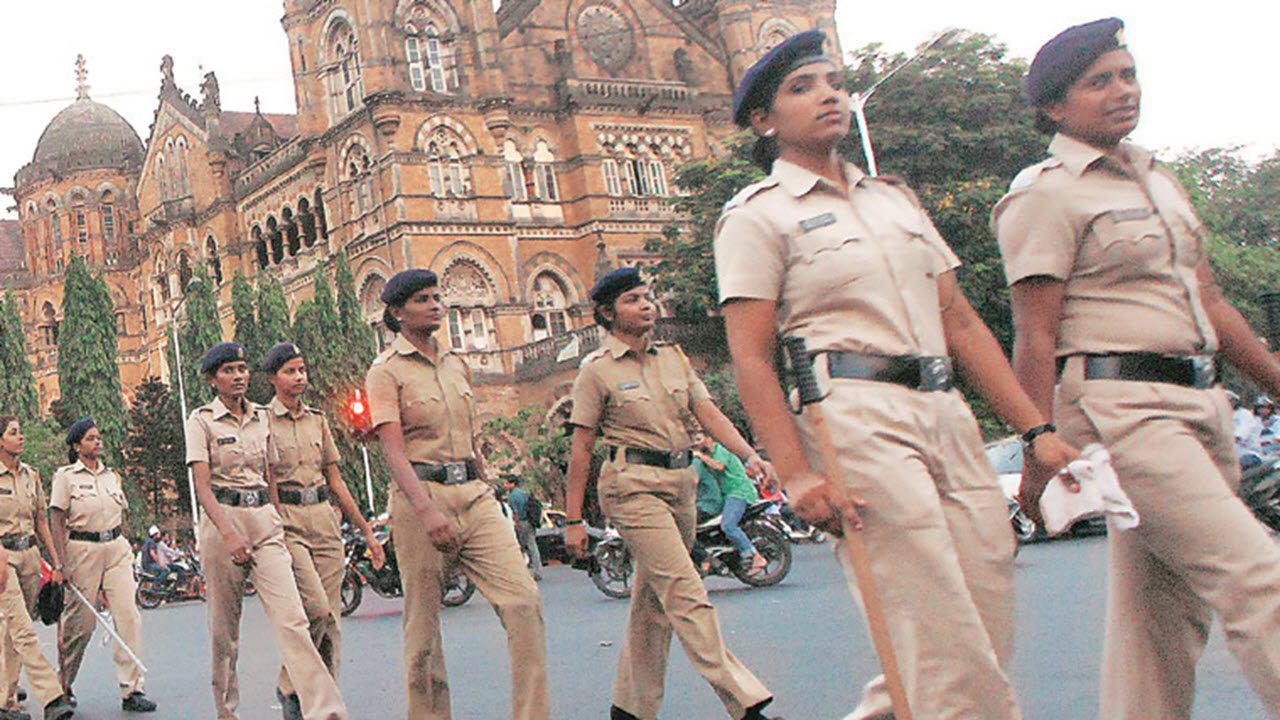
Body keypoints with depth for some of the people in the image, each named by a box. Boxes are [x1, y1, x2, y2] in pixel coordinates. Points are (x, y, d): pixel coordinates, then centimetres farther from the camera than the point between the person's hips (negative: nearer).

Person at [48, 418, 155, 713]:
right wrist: (63, 562, -13)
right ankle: (62, 685, 22)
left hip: (116, 548, 4)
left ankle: (132, 690, -7)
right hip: (82, 549, -4)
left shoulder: (112, 476, 15)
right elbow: (56, 521, -5)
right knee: (81, 621, -1)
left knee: (129, 615, -8)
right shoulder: (65, 476, 0)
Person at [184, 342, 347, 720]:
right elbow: (202, 486, -11)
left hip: (265, 520, 3)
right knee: (224, 626, 4)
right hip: (222, 519, -3)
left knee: (291, 617, -12)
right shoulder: (202, 420, -1)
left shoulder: (261, 417, 14)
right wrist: (229, 534, -23)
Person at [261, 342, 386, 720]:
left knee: (330, 617, 0)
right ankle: (289, 687, 0)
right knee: (316, 608, -18)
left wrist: (366, 532, 17)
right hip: (286, 522, -5)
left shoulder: (317, 420, 16)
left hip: (324, 519, 5)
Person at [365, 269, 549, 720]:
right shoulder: (386, 371, -2)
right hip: (420, 496, -5)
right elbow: (393, 449, -13)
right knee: (423, 623, 0)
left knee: (523, 600, -10)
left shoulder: (457, 365, 17)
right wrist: (426, 510, -26)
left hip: (474, 495, 5)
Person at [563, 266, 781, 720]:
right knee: (686, 594, -13)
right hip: (633, 484, -6)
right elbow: (581, 449, -2)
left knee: (653, 599, 10)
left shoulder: (673, 358, 13)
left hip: (681, 482, 6)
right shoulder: (597, 370, -2)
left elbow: (709, 413, 4)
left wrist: (749, 455, -13)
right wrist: (573, 520, -5)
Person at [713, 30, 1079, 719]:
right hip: (854, 417, -6)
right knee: (952, 654, -10)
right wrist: (796, 473, -17)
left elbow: (960, 321, 19)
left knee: (990, 634, 1)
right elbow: (750, 358, -6)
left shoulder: (895, 197, 22)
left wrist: (1036, 429, 10)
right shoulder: (757, 214, 3)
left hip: (945, 411, 7)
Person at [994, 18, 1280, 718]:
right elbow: (1035, 337, -11)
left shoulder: (1158, 180, 21)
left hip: (1197, 400, 8)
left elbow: (1207, 301, 25)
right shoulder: (1044, 195, -5)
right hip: (1119, 407, -8)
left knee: (1167, 606, 8)